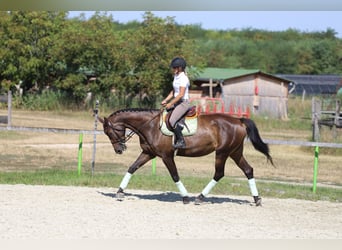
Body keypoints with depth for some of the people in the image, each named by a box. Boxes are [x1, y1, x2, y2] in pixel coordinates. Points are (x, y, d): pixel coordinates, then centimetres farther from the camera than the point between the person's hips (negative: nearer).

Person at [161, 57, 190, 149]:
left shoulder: (183, 78, -17)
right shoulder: (176, 76, 12)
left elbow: (181, 95, -22)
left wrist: (170, 104, -18)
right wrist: (166, 100, 9)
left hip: (183, 103, -10)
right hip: (176, 102, 10)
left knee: (172, 121, -24)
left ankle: (181, 141, -14)